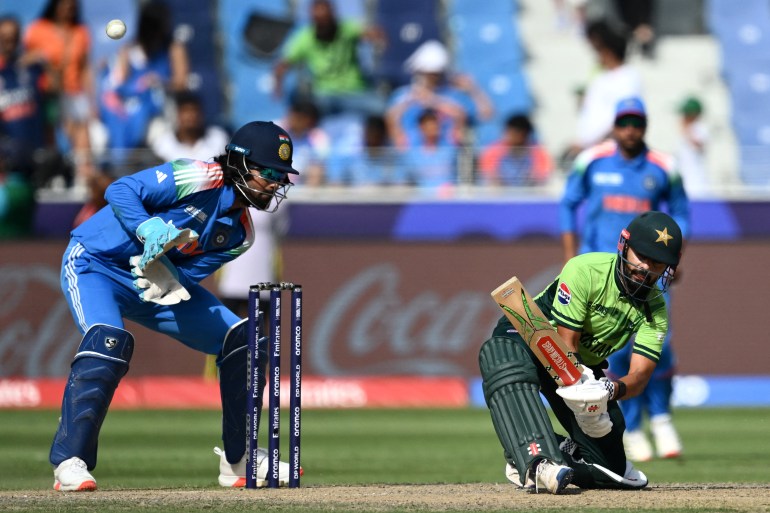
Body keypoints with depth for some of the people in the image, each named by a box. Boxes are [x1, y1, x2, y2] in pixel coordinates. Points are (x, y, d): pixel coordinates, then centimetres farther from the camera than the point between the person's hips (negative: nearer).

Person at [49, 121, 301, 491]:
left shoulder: (239, 234, 0)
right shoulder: (201, 178, -22)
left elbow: (189, 274, -8)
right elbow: (120, 190, -25)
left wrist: (167, 276, -30)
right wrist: (148, 228, -41)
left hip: (155, 282, 8)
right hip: (94, 263, -8)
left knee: (240, 338, 0)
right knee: (108, 341, -34)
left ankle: (240, 460, 10)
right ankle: (69, 463, -27)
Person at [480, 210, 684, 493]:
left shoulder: (655, 310, -11)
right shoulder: (585, 270, -26)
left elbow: (640, 375, -23)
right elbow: (566, 344, -29)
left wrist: (611, 389, -46)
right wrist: (580, 385, -48)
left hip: (585, 365, 5)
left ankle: (566, 452, 24)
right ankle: (537, 461, -54)